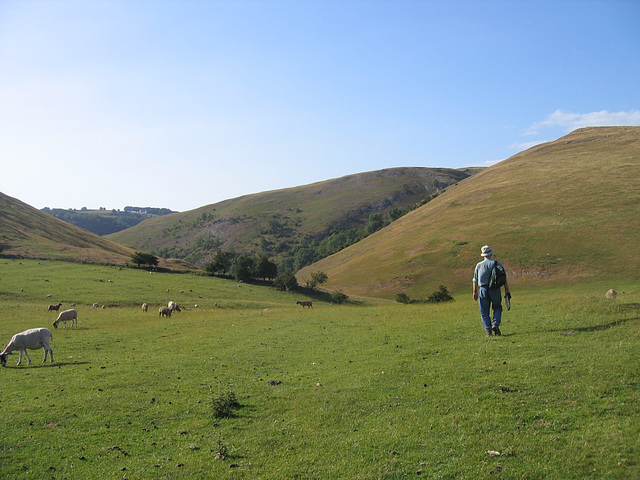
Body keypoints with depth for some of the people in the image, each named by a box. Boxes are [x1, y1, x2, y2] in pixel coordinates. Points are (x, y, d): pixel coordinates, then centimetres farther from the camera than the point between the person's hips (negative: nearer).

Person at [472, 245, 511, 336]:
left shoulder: (479, 265, 6)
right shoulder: (497, 264, 2)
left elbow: (475, 280, 9)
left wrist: (475, 292, 15)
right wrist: (507, 290, 3)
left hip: (483, 290, 1)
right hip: (495, 290, 0)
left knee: (484, 312, 7)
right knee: (497, 308, 18)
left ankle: (488, 330, -1)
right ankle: (495, 324, -4)